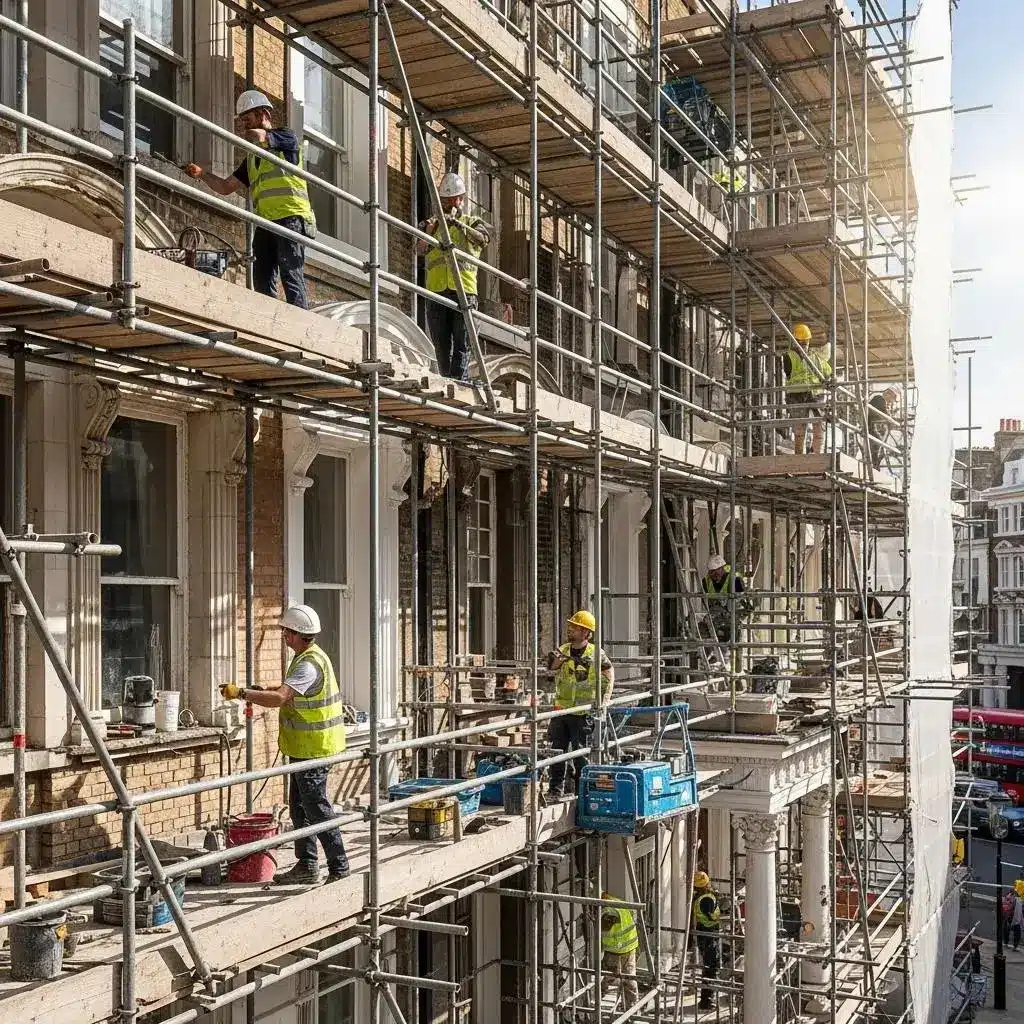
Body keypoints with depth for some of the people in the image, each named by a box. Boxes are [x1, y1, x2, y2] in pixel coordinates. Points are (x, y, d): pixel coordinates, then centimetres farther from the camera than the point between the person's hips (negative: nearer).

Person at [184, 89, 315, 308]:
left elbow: (257, 135, -14)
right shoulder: (252, 158, 26)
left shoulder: (287, 137, 5)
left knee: (291, 275, -12)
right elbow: (226, 187, 24)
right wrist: (202, 174, 7)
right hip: (266, 223, 7)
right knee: (262, 282, -1)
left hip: (291, 217, -7)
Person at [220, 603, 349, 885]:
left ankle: (338, 866, 4)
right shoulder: (308, 657, 13)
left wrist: (241, 693, -27)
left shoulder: (309, 664, -22)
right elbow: (292, 694, 26)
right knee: (299, 807, 15)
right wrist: (273, 690, 10)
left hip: (313, 748, -11)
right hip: (305, 748, 11)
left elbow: (279, 698, -32)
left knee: (316, 806, -4)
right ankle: (306, 866, 23)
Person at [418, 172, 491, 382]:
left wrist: (459, 225, -27)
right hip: (437, 292, 2)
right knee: (442, 346, 5)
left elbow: (483, 237, -10)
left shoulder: (471, 222, 14)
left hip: (464, 291, -2)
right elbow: (420, 249, -1)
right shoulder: (430, 224, 18)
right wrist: (430, 231, -22)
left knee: (462, 345, -7)